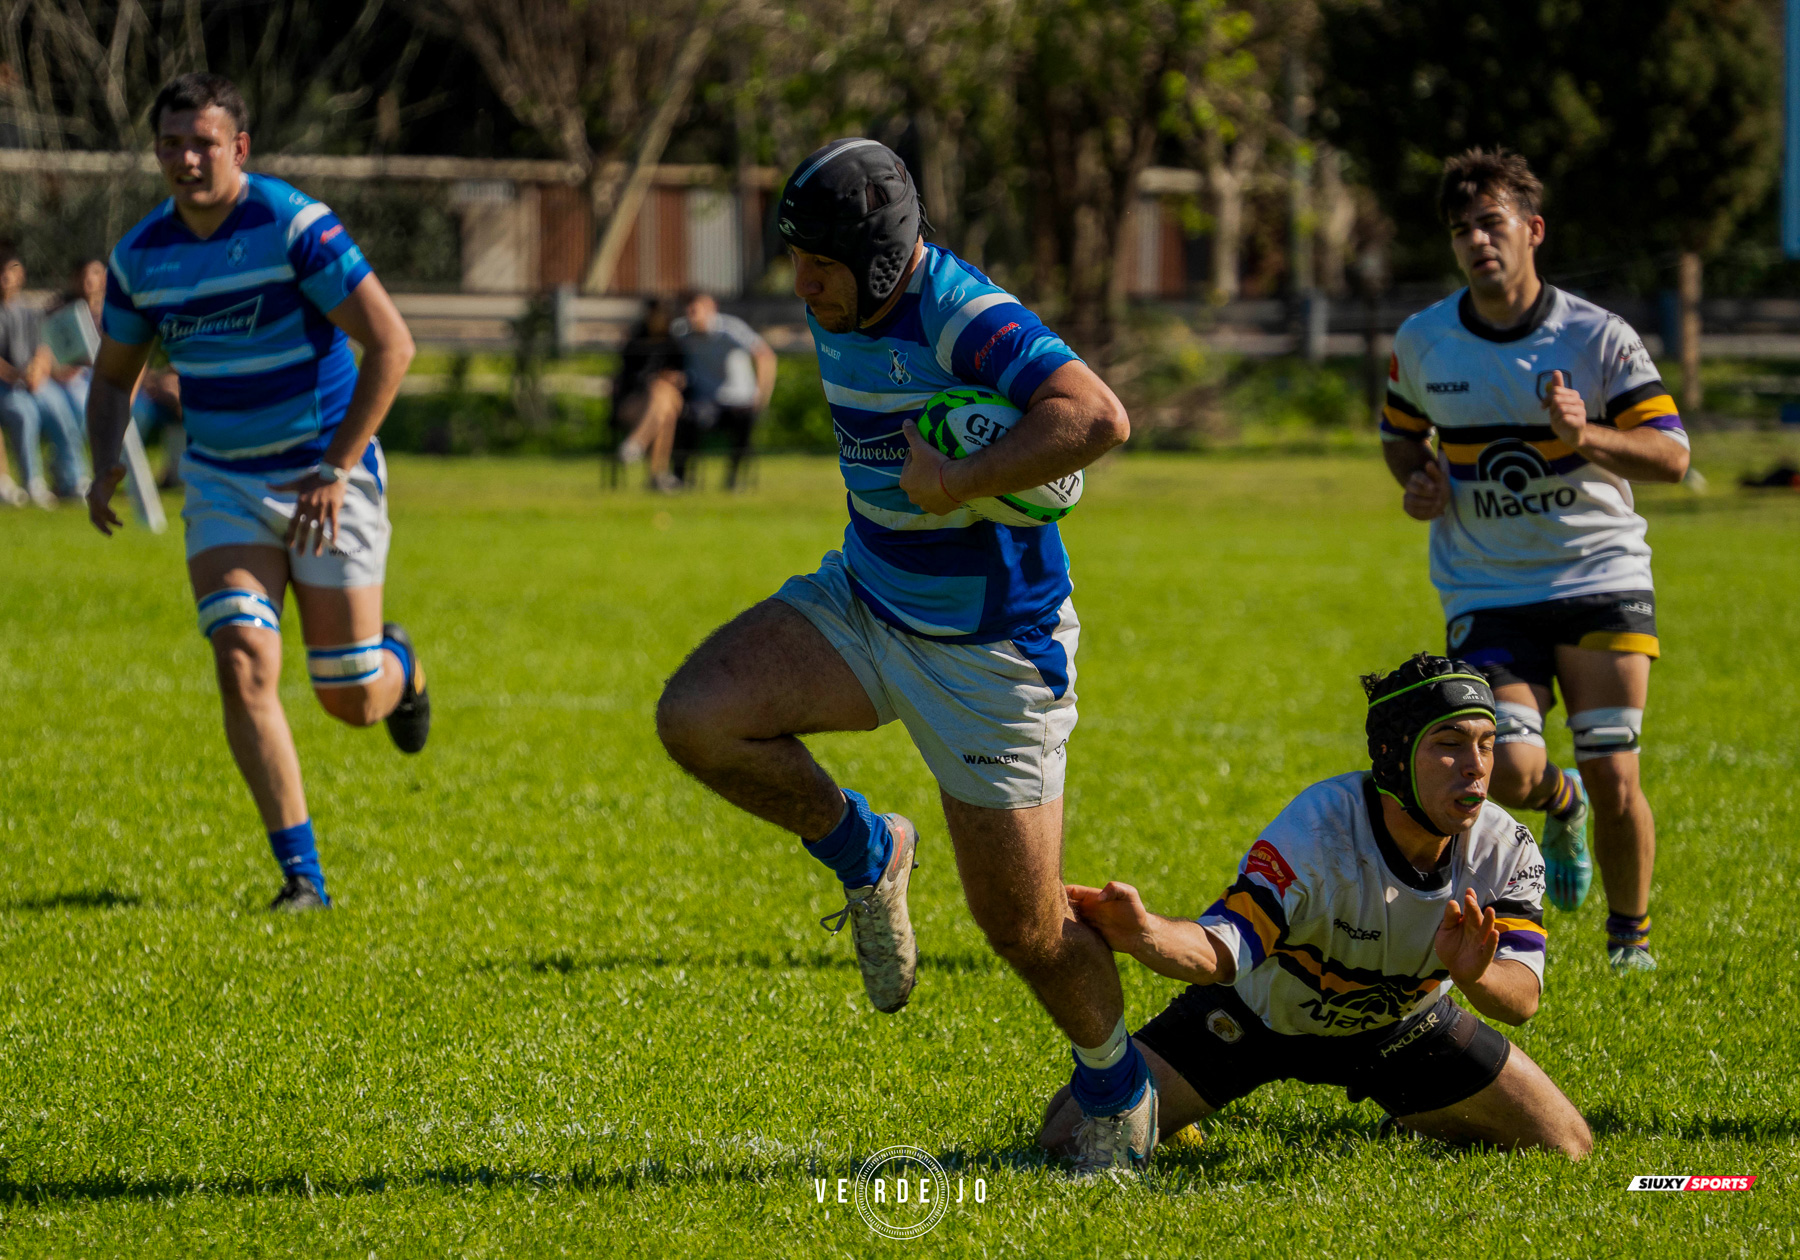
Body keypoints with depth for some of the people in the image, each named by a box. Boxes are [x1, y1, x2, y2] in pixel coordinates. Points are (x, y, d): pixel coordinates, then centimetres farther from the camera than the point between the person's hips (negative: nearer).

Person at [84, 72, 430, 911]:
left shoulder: (296, 227, -18)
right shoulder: (142, 256, -2)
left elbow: (392, 344, -19)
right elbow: (114, 374, 14)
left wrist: (336, 470, -22)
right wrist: (106, 465, -5)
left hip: (326, 474, -3)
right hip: (223, 485, 3)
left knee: (351, 700, 1)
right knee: (243, 668, -17)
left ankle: (400, 667, 40)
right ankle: (301, 874, -11)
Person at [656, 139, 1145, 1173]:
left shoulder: (965, 318, -25)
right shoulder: (838, 312, 1)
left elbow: (1099, 418, -40)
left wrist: (955, 480, -35)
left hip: (989, 652, -7)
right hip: (863, 607, 7)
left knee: (1024, 925, -2)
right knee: (695, 717, -17)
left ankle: (1117, 1086, 28)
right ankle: (865, 854, 8)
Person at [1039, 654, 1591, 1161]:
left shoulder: (1504, 850, -24)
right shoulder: (1316, 829, -36)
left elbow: (1522, 998, -28)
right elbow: (1221, 950, -42)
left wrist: (1475, 975, -52)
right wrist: (1144, 933, -65)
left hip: (1399, 1026, 3)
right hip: (1260, 1012, -3)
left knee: (1565, 1146, 2)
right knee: (1072, 1138, -14)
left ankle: (1417, 1124, 31)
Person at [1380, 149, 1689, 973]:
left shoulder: (1599, 338, -6)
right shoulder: (1421, 342, 2)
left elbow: (1672, 455, -7)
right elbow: (1400, 433, 21)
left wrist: (1585, 435, -25)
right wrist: (1417, 478, -2)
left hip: (1600, 575, -1)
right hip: (1485, 590, 1)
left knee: (1614, 781, -8)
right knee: (1508, 773, -17)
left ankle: (1631, 931, 19)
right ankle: (1562, 804, 22)